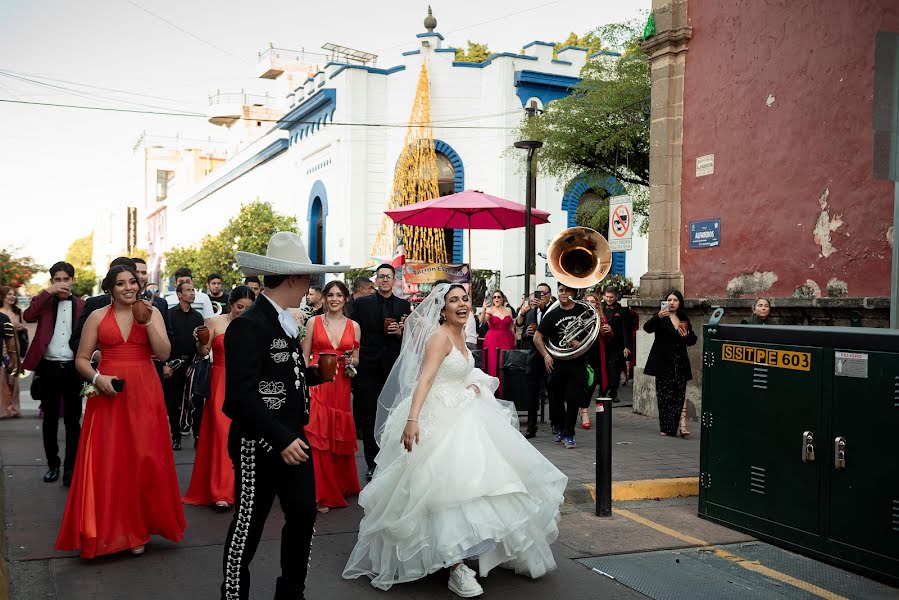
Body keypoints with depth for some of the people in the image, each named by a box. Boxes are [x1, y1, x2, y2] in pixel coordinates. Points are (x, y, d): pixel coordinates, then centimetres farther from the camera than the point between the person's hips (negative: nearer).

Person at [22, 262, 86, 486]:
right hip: (49, 367, 1)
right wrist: (48, 292, -16)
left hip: (73, 368, -1)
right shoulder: (44, 301, 5)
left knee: (72, 420, 3)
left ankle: (70, 467, 10)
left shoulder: (82, 305, 5)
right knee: (50, 419, 11)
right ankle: (52, 464, 23)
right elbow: (28, 316, -15)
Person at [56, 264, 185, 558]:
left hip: (144, 393, 0)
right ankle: (108, 528, 14)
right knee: (107, 462, 0)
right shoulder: (97, 317, 5)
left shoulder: (152, 312, 6)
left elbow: (163, 353, -4)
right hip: (108, 394, 0)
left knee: (145, 459, 1)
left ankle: (138, 527, 15)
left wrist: (148, 323, -14)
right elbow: (81, 359, 6)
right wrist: (96, 377, -12)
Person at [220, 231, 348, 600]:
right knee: (248, 526, 6)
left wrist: (316, 374, 3)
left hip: (292, 438, 9)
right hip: (259, 444, -9)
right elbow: (241, 394, -24)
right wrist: (281, 439, -25)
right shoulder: (249, 325, -18)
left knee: (303, 515, 14)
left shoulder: (284, 321, 10)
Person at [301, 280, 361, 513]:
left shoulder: (354, 326, 10)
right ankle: (321, 494, 4)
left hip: (341, 387, 2)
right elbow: (304, 357, 3)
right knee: (317, 437, -5)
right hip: (316, 385, -2)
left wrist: (352, 361, -5)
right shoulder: (313, 322, 4)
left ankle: (342, 486, 27)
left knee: (340, 437, 8)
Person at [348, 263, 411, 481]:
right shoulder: (362, 303, 5)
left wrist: (400, 333, -10)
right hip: (368, 368, 0)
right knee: (369, 418, 3)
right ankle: (372, 463, 13)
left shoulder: (404, 306, 8)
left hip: (394, 368, 1)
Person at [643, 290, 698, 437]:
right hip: (663, 362, -2)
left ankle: (683, 424, -14)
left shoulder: (684, 320, 12)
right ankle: (665, 427, 8)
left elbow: (693, 340, 19)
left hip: (680, 362, 2)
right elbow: (647, 328, -19)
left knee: (681, 392, -9)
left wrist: (686, 336, -4)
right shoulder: (660, 318, 1)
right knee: (664, 394, 1)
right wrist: (658, 317, -36)